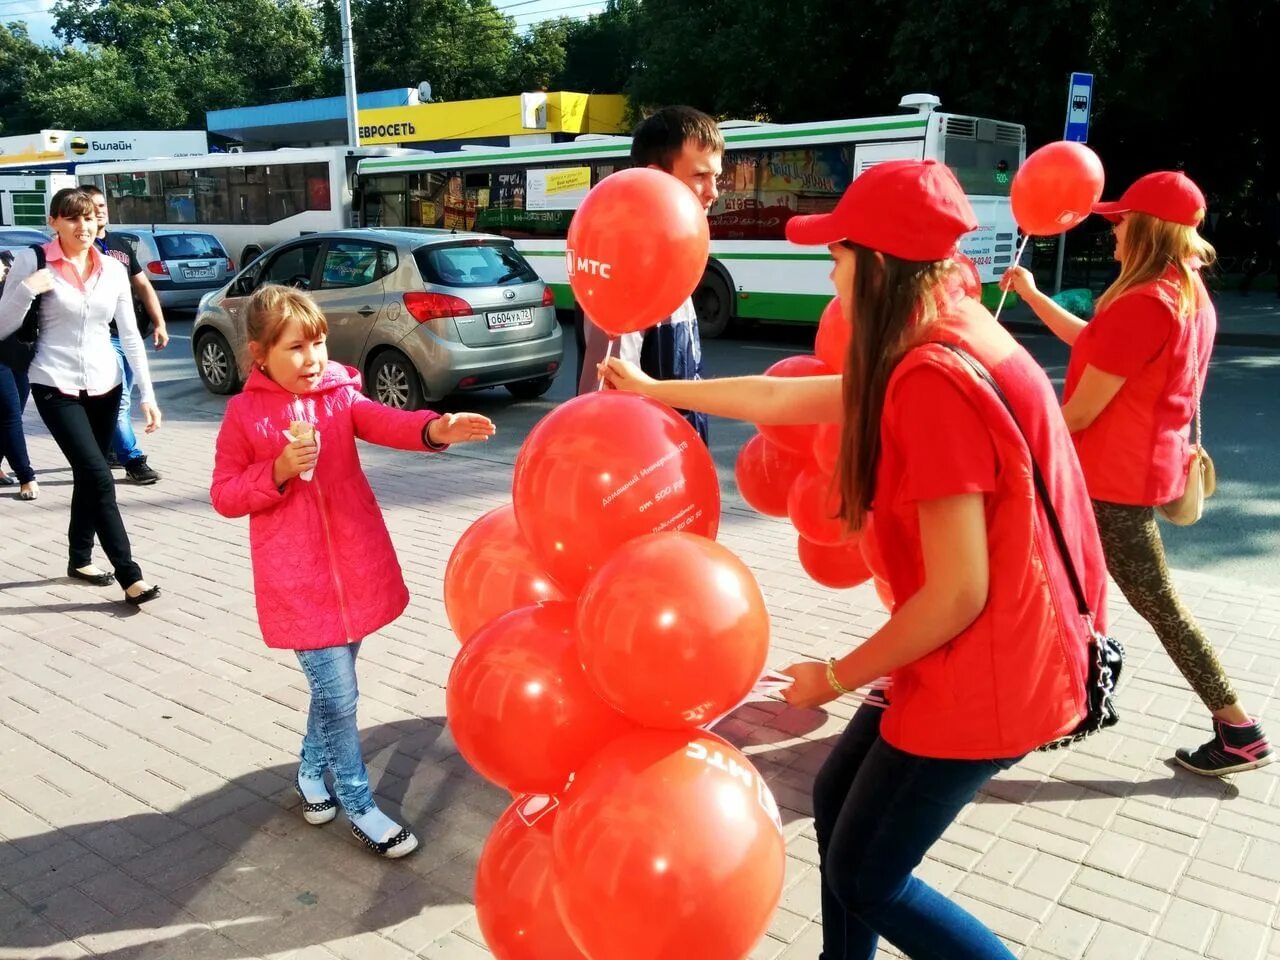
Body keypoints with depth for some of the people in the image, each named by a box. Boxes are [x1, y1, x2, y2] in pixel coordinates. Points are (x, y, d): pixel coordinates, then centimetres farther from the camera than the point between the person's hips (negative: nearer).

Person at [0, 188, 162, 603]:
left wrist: (147, 393, 1)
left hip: (104, 386, 4)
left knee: (87, 476, 12)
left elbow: (130, 335, 7)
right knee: (99, 477, -13)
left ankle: (80, 559, 29)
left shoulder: (114, 269, 5)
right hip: (56, 387, -4)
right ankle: (130, 576, -11)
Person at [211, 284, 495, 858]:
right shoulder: (245, 413, -5)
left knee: (333, 680, 18)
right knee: (337, 692, -1)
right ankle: (360, 807, 15)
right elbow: (224, 495, -2)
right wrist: (279, 471, -20)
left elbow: (383, 422, -19)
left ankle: (312, 770, 43)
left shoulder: (341, 394, 1)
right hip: (297, 579, -3)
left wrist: (434, 429, -40)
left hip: (355, 564, 4)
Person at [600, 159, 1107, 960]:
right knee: (839, 801, 21)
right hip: (976, 652, 10)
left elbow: (957, 595, -26)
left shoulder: (934, 381, -27)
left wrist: (836, 679, -11)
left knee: (865, 877, 7)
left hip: (985, 672, -10)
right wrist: (653, 392, 22)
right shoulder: (945, 347, 6)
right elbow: (783, 399, 14)